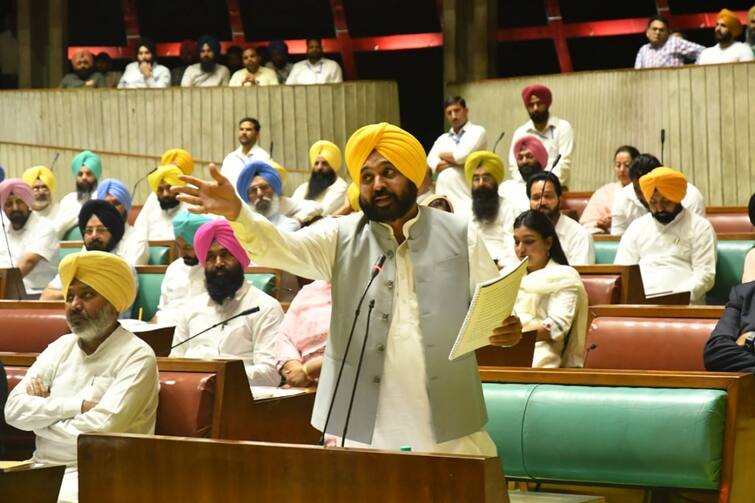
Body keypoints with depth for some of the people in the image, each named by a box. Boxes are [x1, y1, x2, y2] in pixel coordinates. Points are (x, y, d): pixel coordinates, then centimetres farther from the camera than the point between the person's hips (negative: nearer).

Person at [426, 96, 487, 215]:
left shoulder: (478, 132, 5)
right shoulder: (442, 139, 20)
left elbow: (464, 155, -11)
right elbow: (431, 163, 4)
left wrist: (444, 155, 8)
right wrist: (456, 161, -7)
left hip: (466, 198, -5)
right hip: (443, 198, 5)